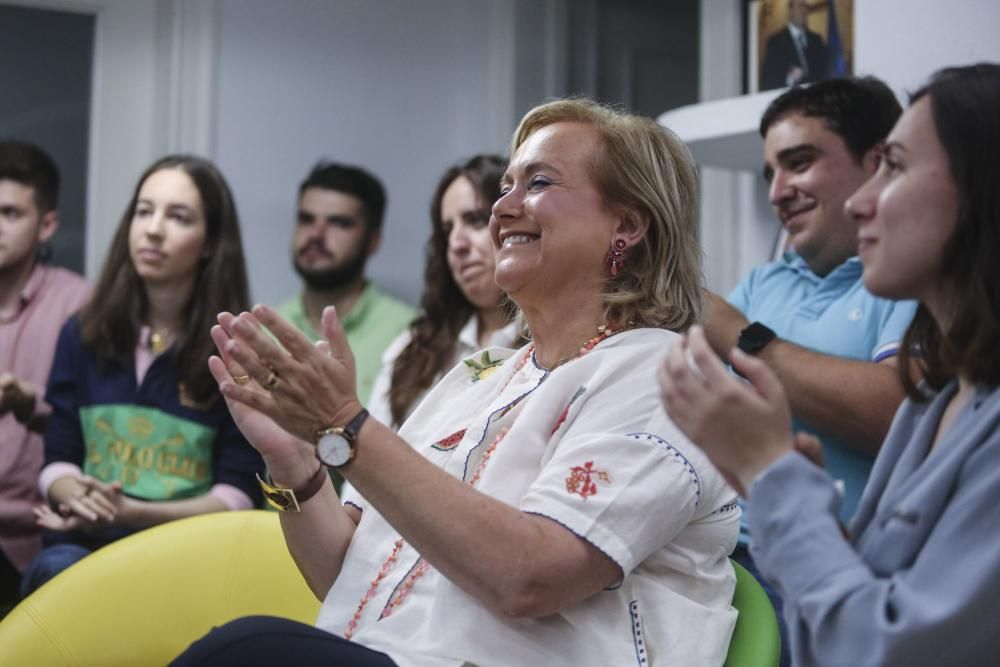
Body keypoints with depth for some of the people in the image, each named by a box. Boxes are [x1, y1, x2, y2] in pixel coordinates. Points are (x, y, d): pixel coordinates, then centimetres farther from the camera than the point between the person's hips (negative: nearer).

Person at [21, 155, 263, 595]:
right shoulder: (82, 335, 11)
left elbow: (238, 493, -4)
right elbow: (58, 458, 10)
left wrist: (134, 513, -19)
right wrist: (76, 496, -15)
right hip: (85, 541, 3)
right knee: (56, 570, -33)